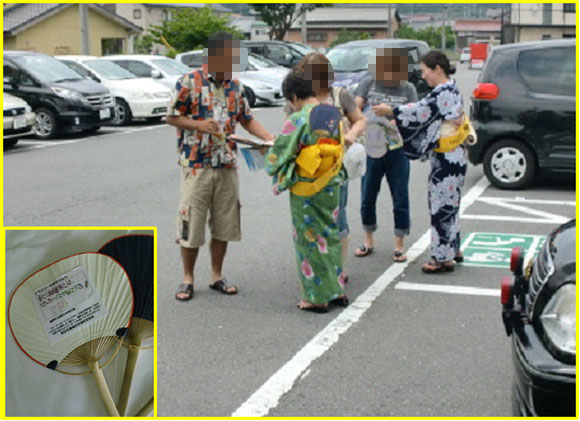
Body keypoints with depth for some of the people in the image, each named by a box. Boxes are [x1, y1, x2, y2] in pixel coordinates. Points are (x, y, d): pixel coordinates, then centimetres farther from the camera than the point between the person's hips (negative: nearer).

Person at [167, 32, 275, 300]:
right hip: (197, 166, -4)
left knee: (223, 225, 10)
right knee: (191, 223, 2)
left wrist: (271, 140, 0)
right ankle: (187, 279, 18)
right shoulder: (189, 83, -8)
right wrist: (198, 124, -19)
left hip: (227, 167, 5)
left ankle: (216, 276, 25)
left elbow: (247, 120, 14)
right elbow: (171, 117, -3)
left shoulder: (235, 87, 7)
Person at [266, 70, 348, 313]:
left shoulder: (297, 120, -17)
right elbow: (338, 149, 10)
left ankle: (318, 297, 12)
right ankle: (337, 290, 25)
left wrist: (271, 165, 9)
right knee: (330, 236, 17)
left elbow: (279, 154, -12)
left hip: (305, 192, -6)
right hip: (331, 186, 6)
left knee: (309, 241, 5)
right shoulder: (334, 116, 2)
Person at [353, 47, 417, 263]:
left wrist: (389, 112, -24)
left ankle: (399, 245, 18)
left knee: (400, 200, 4)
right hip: (371, 149, 1)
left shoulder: (408, 89, 0)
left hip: (397, 151, -1)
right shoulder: (368, 83, 0)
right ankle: (368, 241, 30)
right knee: (368, 197, 12)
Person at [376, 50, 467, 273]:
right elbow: (427, 112, 15)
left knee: (442, 205, -3)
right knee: (448, 204, 17)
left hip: (446, 159, -10)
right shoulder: (451, 90, 13)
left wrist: (391, 111, -6)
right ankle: (452, 250, 28)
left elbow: (421, 111, -15)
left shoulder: (444, 92, -18)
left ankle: (443, 257, 4)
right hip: (451, 156, 10)